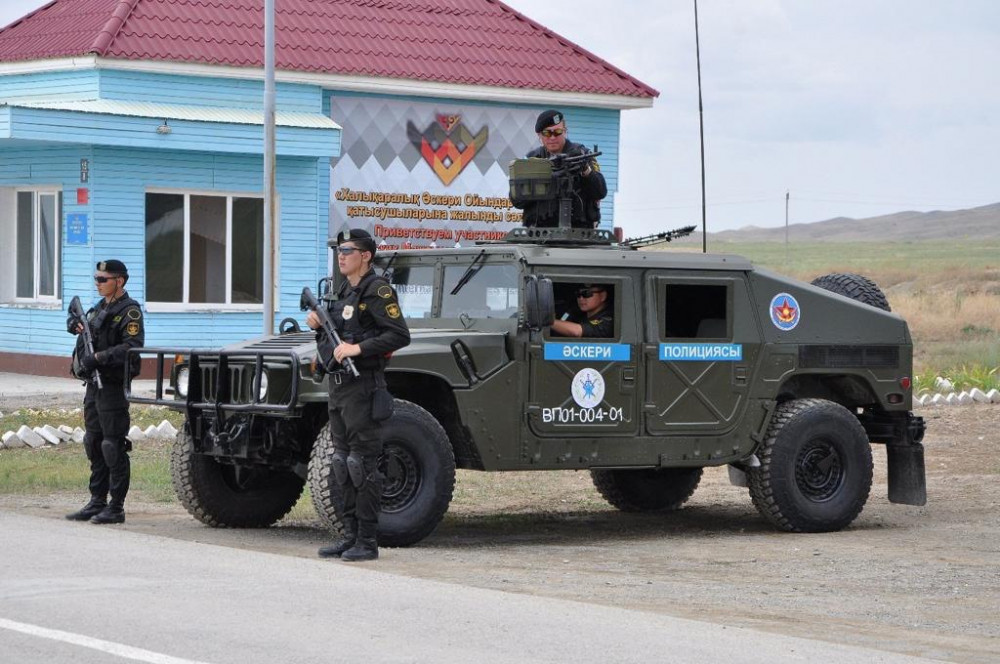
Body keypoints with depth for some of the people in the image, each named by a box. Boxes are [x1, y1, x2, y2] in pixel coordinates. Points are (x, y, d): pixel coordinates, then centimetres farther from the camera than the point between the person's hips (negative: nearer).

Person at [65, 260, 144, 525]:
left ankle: (116, 507, -3)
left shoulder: (129, 311, -10)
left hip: (112, 386, -9)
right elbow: (76, 322, 31)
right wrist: (75, 323, 6)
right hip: (93, 384, 9)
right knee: (94, 444, 13)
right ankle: (97, 502, 20)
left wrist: (98, 357, -27)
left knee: (114, 447, -6)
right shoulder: (99, 309, 16)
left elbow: (133, 346, -22)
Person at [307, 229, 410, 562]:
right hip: (338, 384, 9)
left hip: (362, 386, -9)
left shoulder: (377, 290, -11)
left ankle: (368, 541, -5)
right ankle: (351, 535, 18)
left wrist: (358, 348, -23)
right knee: (343, 463, 12)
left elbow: (400, 336, -18)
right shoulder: (344, 292, 16)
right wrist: (319, 326, 4)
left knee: (362, 464, -8)